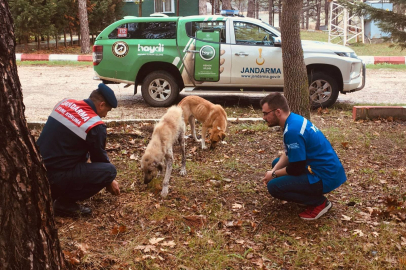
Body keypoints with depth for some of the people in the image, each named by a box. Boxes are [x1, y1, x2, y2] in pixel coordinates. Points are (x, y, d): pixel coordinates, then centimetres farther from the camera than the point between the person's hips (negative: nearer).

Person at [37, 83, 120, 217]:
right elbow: (99, 157, 0)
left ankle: (53, 193, 19)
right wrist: (109, 182, 20)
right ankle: (65, 203, -2)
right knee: (109, 170, -6)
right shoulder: (95, 126, -15)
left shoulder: (65, 103, 7)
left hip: (38, 168, 8)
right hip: (57, 176, -8)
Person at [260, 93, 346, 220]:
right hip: (327, 169, 10)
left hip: (325, 177, -10)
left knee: (273, 186, -17)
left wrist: (274, 175, -3)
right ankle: (314, 194, 14)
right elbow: (288, 154, 16)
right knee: (277, 163, 20)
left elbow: (295, 169, -20)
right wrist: (273, 170, 3)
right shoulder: (294, 119, 6)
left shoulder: (292, 130, -25)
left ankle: (319, 203, -4)